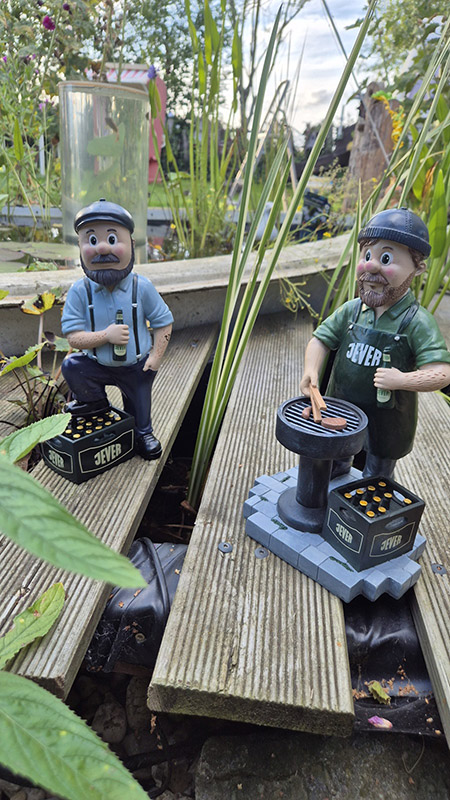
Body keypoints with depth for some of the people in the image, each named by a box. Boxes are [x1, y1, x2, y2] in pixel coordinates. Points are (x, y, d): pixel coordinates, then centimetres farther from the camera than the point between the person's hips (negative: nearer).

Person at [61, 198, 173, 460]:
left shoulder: (141, 287, -16)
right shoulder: (80, 291, -16)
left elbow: (163, 322, -7)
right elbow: (73, 337, -17)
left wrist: (156, 356, -13)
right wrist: (106, 335, -32)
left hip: (136, 368, 0)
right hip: (98, 365, 1)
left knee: (139, 409, 14)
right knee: (71, 367, -23)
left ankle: (143, 434, 48)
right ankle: (95, 401, 7)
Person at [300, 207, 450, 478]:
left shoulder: (417, 322, -20)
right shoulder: (351, 311, -7)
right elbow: (322, 339, 0)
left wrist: (402, 380, -39)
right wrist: (312, 369, -19)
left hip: (384, 424, -4)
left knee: (376, 478, 19)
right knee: (331, 463, 27)